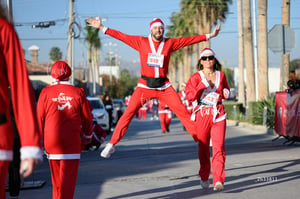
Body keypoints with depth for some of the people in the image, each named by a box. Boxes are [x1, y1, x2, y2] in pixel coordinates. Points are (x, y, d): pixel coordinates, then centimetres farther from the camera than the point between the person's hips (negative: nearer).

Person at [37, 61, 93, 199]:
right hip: (72, 141, -2)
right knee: (68, 174, -3)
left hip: (51, 140, 2)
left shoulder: (46, 92, 0)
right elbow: (87, 118, 6)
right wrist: (87, 135, 23)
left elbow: (39, 118, 3)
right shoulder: (78, 93, -1)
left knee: (56, 175, 15)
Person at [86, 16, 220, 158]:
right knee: (128, 113, -8)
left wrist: (209, 36, 12)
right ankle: (111, 144, -3)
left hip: (164, 86, 1)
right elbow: (121, 36, 2)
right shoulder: (141, 42, 2)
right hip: (145, 86, -1)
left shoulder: (170, 43, 6)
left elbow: (189, 40, 11)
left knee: (182, 111, -4)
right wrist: (102, 28, -1)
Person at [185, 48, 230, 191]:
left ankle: (218, 181, -19)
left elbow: (226, 91, 28)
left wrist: (226, 93, 5)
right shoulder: (196, 77, 2)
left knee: (219, 146, -13)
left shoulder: (221, 75, 11)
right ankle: (204, 178, 27)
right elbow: (190, 96, -7)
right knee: (203, 147, 7)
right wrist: (202, 86, -18)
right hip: (202, 114, -1)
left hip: (218, 115, 1)